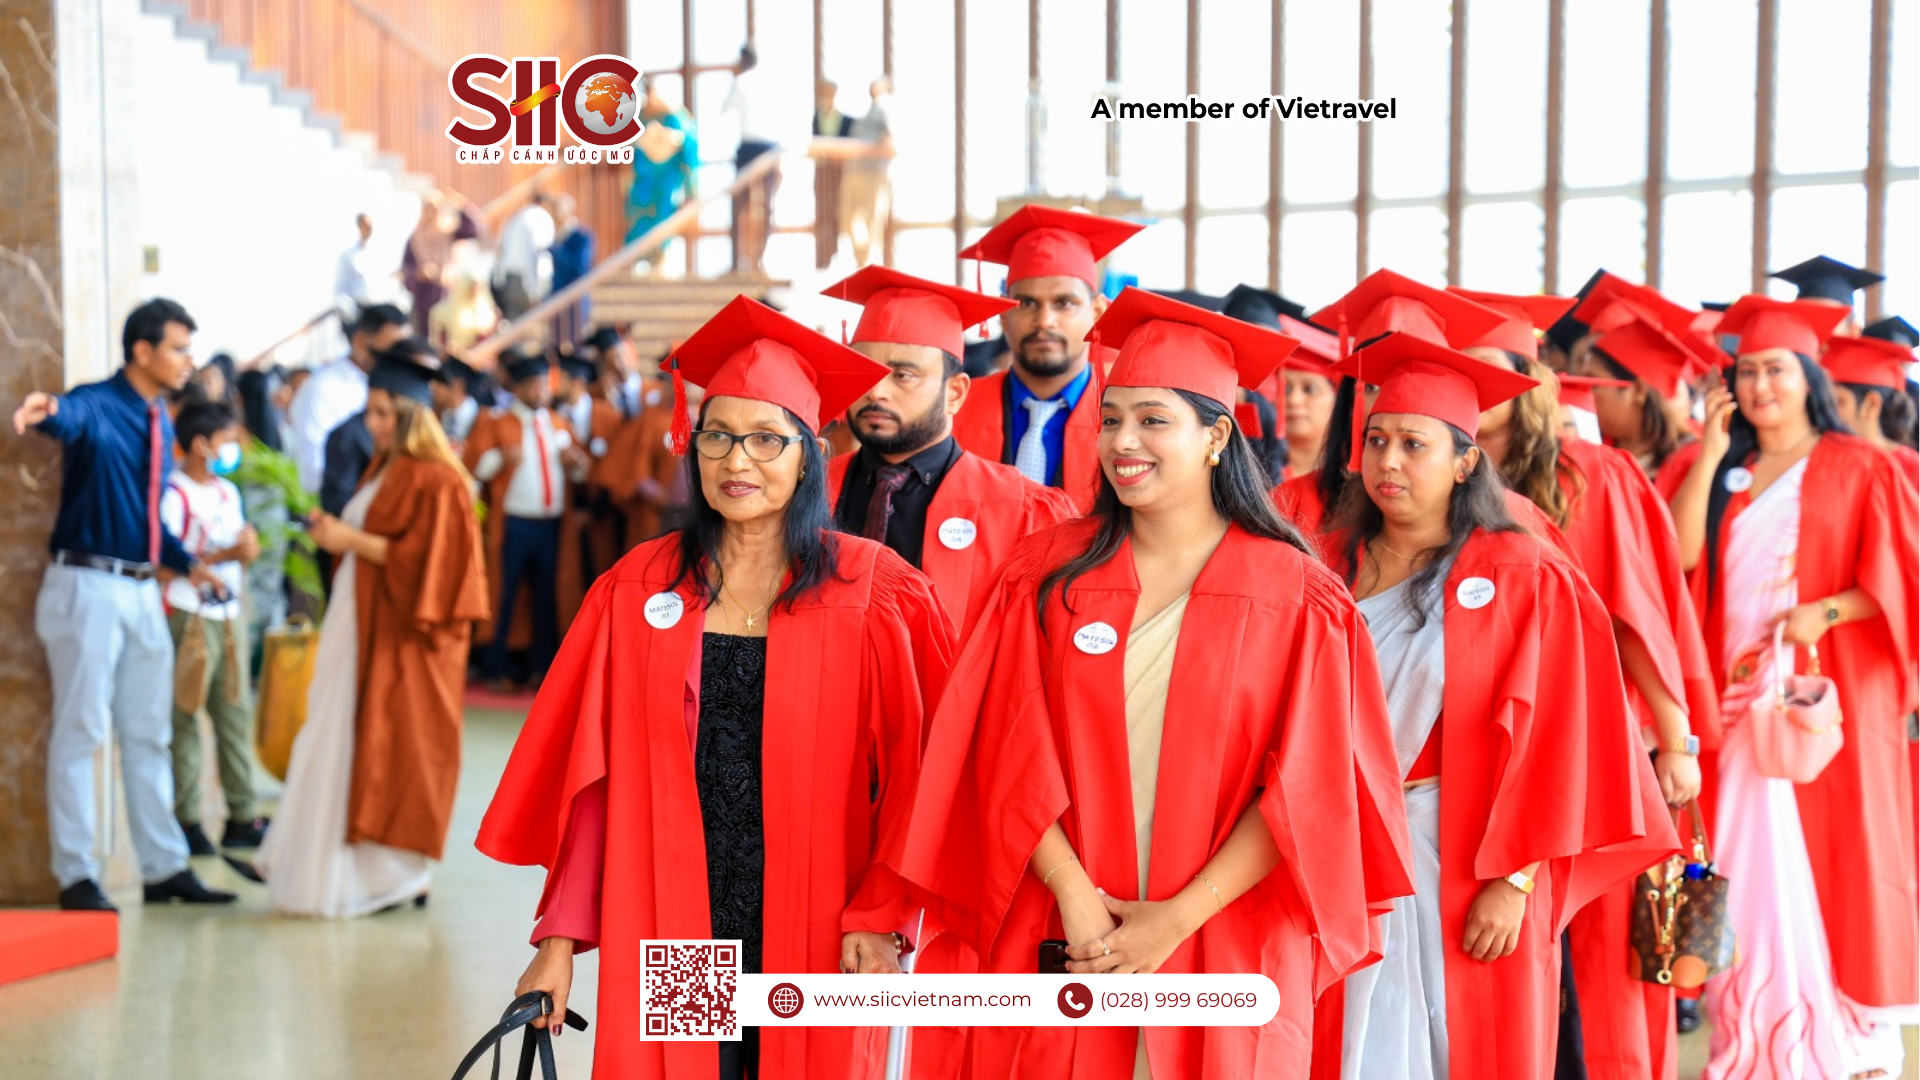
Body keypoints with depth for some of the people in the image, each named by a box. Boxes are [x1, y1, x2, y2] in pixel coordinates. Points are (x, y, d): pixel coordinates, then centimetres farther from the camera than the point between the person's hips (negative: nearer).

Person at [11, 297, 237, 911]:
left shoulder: (160, 423, 13)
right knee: (80, 732, -2)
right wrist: (44, 409, -59)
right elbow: (69, 418, -37)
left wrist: (187, 564, 15)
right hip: (88, 587, -8)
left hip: (143, 591, 8)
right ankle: (76, 876, 5)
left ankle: (165, 869, 23)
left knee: (149, 735, 14)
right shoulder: (96, 405, -11)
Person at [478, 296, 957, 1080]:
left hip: (816, 940, -1)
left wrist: (882, 916, -13)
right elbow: (593, 774, 4)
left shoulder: (874, 590, -3)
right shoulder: (640, 588, 3)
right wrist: (561, 935, 0)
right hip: (668, 936, 1)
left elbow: (916, 773, -3)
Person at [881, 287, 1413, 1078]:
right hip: (1065, 953, 1)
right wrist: (1075, 895, -13)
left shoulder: (1294, 597, -3)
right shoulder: (1049, 572, 2)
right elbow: (1011, 756, -2)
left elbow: (1304, 788, -7)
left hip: (1227, 959, -1)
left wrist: (1179, 918, -13)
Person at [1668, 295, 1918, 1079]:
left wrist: (1825, 612, -18)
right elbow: (1679, 556, -1)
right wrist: (1709, 453, -2)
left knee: (1833, 863, -4)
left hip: (1829, 696, -4)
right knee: (1750, 871, 1)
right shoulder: (1728, 476, 15)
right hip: (1740, 693, 4)